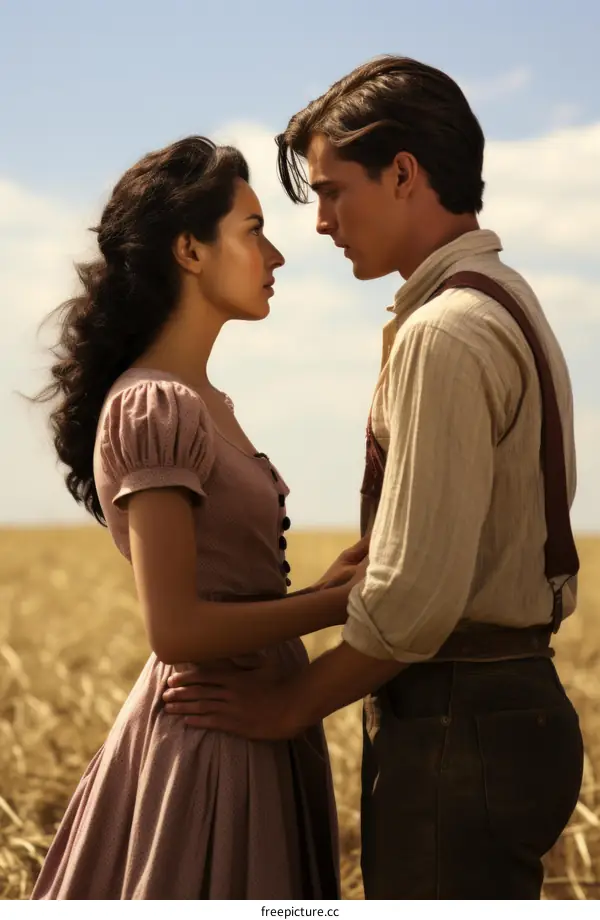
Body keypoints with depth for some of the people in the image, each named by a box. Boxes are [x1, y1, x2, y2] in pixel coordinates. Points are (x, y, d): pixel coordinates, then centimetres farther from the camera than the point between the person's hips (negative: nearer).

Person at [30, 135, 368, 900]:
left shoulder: (200, 403, 12)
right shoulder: (155, 408, -17)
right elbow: (175, 628, -22)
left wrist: (322, 587, 1)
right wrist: (342, 604, -15)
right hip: (213, 742, -9)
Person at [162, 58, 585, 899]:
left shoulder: (444, 335, -18)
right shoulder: (509, 302, 14)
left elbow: (416, 598, -21)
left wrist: (288, 706, -10)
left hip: (455, 732, -10)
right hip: (519, 698, 10)